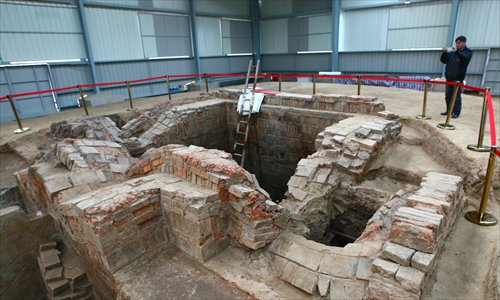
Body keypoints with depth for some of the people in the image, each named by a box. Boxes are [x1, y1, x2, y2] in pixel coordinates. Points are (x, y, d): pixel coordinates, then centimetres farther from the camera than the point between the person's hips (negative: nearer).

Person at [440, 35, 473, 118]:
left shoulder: (468, 52, 4)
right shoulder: (452, 52, 16)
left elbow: (465, 58, -16)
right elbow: (444, 61, 15)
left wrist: (457, 52, -28)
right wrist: (444, 53, -2)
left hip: (458, 78, -5)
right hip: (449, 77, 5)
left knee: (457, 96, -7)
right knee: (448, 95, 8)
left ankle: (456, 112, -4)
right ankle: (449, 111, 17)